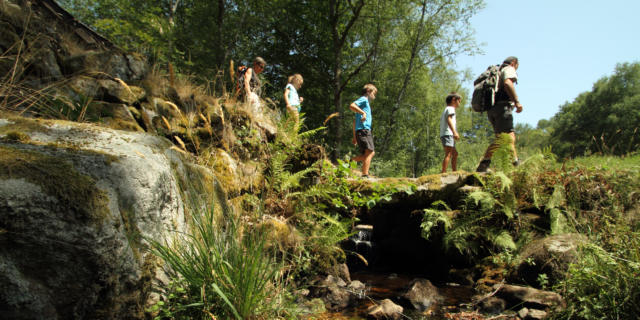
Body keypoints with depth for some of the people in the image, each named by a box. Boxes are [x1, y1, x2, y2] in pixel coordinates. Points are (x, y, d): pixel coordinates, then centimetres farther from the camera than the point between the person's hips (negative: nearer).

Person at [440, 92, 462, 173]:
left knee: (455, 153, 17)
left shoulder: (445, 110, 29)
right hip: (448, 134, -10)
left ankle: (455, 172, 19)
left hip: (444, 135, 10)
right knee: (448, 154, -17)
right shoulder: (450, 108, -1)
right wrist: (454, 132, -29)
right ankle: (443, 172, -26)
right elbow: (449, 119, -17)